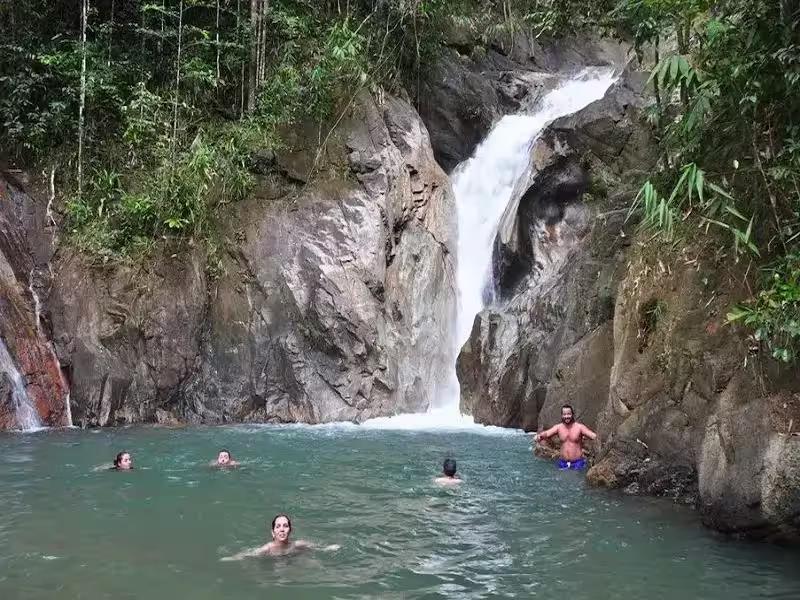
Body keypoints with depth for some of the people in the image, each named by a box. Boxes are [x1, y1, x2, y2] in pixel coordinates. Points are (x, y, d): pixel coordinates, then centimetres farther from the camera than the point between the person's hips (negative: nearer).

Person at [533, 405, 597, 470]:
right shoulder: (558, 427, 1)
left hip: (578, 463, -2)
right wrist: (538, 436, -34)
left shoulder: (579, 427, -6)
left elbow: (592, 435, -18)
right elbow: (546, 433, -11)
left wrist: (594, 436, -43)